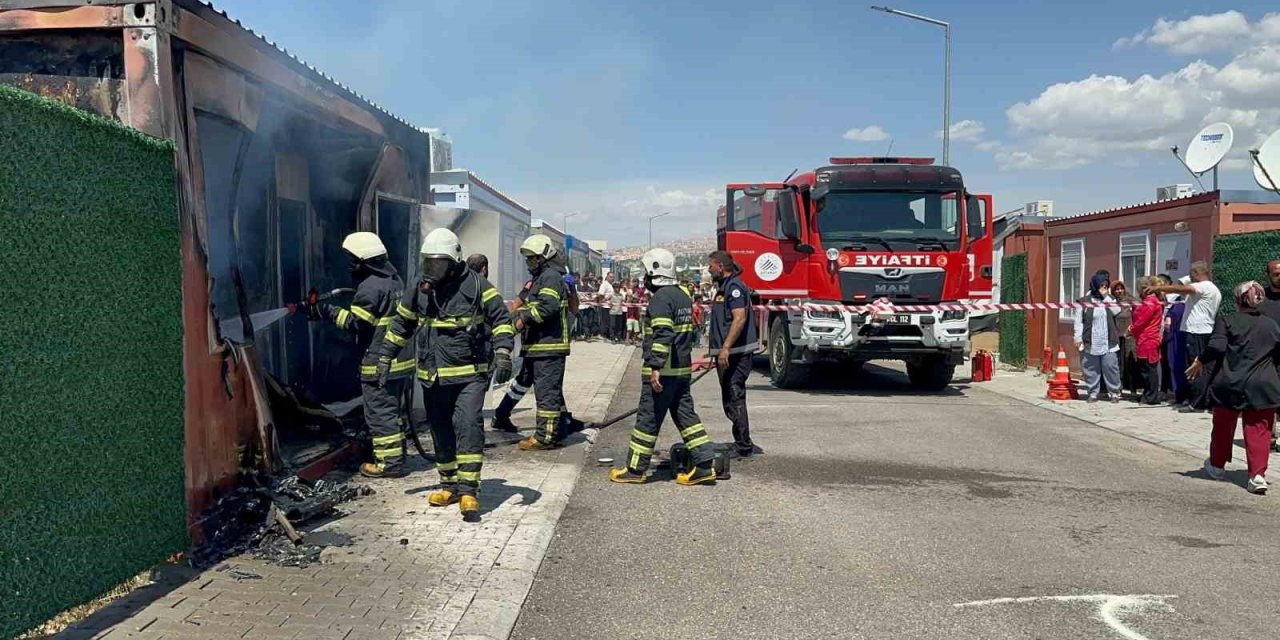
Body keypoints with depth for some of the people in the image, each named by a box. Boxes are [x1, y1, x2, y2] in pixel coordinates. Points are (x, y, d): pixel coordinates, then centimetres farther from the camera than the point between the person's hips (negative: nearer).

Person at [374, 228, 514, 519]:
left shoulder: (476, 285, -6)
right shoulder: (419, 290, 7)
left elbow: (500, 319, -5)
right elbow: (400, 324, 19)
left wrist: (502, 353, -17)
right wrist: (384, 357, 17)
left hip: (469, 375, -5)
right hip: (432, 377, 5)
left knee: (468, 427, -15)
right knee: (441, 433, 12)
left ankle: (468, 490, -13)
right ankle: (450, 485, 26)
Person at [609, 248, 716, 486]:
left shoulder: (662, 297, -14)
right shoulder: (683, 295, 15)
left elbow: (662, 334, -24)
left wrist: (655, 367, -25)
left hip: (663, 372, -9)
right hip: (682, 369, 9)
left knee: (648, 418, 0)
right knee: (685, 414, 10)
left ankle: (635, 469, 8)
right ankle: (704, 465, 7)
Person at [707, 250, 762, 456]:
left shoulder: (734, 287, -13)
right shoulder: (724, 287, 19)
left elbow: (740, 318, -24)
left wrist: (725, 348, -29)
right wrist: (715, 352, 26)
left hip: (736, 353, -11)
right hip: (727, 353, 11)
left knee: (734, 398, -8)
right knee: (730, 399, 14)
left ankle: (743, 447, -4)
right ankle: (743, 444, 20)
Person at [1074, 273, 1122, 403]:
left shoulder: (1110, 299, 11)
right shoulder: (1085, 301, 1)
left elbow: (1116, 311, -9)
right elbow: (1079, 321, 1)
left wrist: (1106, 296, -8)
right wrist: (1078, 338, -5)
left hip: (1108, 343, 2)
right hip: (1091, 343, -2)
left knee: (1111, 367, 0)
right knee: (1091, 369, 2)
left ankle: (1114, 392, 10)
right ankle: (1093, 393, 11)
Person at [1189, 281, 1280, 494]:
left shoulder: (1226, 321, -4)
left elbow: (1216, 347, -16)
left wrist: (1199, 362, -2)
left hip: (1230, 385, -1)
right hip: (1262, 386, 1)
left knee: (1223, 426, 16)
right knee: (1258, 430, 2)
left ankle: (1217, 466, 33)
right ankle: (1257, 474, -9)